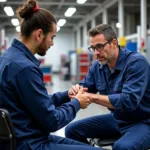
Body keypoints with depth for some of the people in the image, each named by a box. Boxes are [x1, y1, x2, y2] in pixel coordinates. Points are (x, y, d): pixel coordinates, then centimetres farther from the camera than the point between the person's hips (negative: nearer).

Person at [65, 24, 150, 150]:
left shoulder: (136, 62, -23)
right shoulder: (97, 66, 0)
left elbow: (129, 101, -32)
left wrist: (92, 97, -31)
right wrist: (77, 89, -18)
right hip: (116, 119, 7)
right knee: (72, 130, 2)